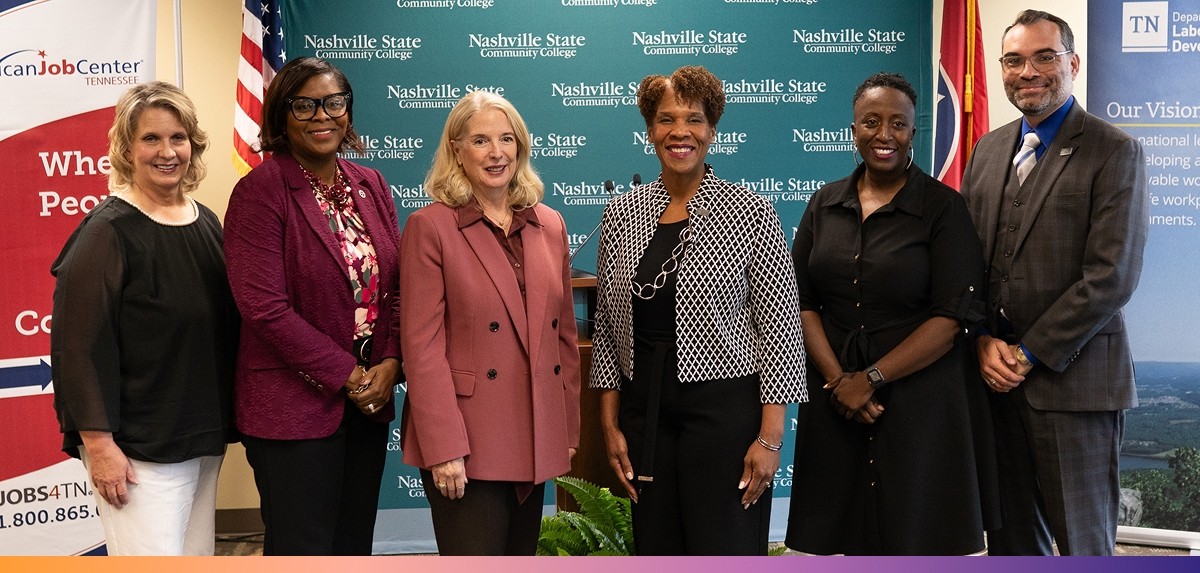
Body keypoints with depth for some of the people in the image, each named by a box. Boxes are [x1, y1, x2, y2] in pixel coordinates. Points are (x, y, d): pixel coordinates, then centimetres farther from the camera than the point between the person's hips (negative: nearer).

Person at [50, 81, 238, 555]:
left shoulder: (206, 223, 9)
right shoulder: (108, 231, -12)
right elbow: (80, 345, -15)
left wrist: (224, 422, 14)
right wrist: (98, 443, -17)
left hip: (206, 437, 7)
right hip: (138, 448, -7)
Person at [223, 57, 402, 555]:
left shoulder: (371, 186, 8)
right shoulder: (261, 191, -10)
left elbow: (397, 284, 9)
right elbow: (264, 306, -17)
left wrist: (390, 364, -7)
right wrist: (348, 376, -15)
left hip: (368, 403, 6)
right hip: (294, 409, -6)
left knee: (354, 545, 16)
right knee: (303, 549, 3)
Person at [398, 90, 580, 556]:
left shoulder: (550, 225, 8)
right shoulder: (430, 227, -7)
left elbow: (564, 335, 12)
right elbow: (422, 346, -11)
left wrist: (569, 429, 11)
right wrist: (444, 447, -15)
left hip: (537, 438, 5)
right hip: (467, 442, -5)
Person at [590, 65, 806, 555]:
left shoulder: (750, 213, -6)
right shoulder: (621, 213, 5)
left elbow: (779, 326, -7)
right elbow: (607, 326, 10)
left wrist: (769, 436, -10)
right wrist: (610, 423, 6)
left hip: (726, 409, -4)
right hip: (644, 411, 4)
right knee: (655, 552, 13)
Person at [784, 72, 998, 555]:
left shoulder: (944, 208, -5)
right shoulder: (825, 204, 7)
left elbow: (956, 315, -12)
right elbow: (800, 300, 4)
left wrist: (871, 378, -15)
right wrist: (836, 378, -10)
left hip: (920, 402, -3)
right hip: (834, 403, 3)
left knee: (913, 533, 5)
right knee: (848, 531, 10)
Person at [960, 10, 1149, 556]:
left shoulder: (1114, 152, -5)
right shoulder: (988, 149, 13)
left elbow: (1110, 275, -13)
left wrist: (1029, 355, -13)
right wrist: (984, 342, -4)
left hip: (1072, 379, -5)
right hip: (995, 379, 5)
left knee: (1083, 542, 5)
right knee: (1011, 538, 14)